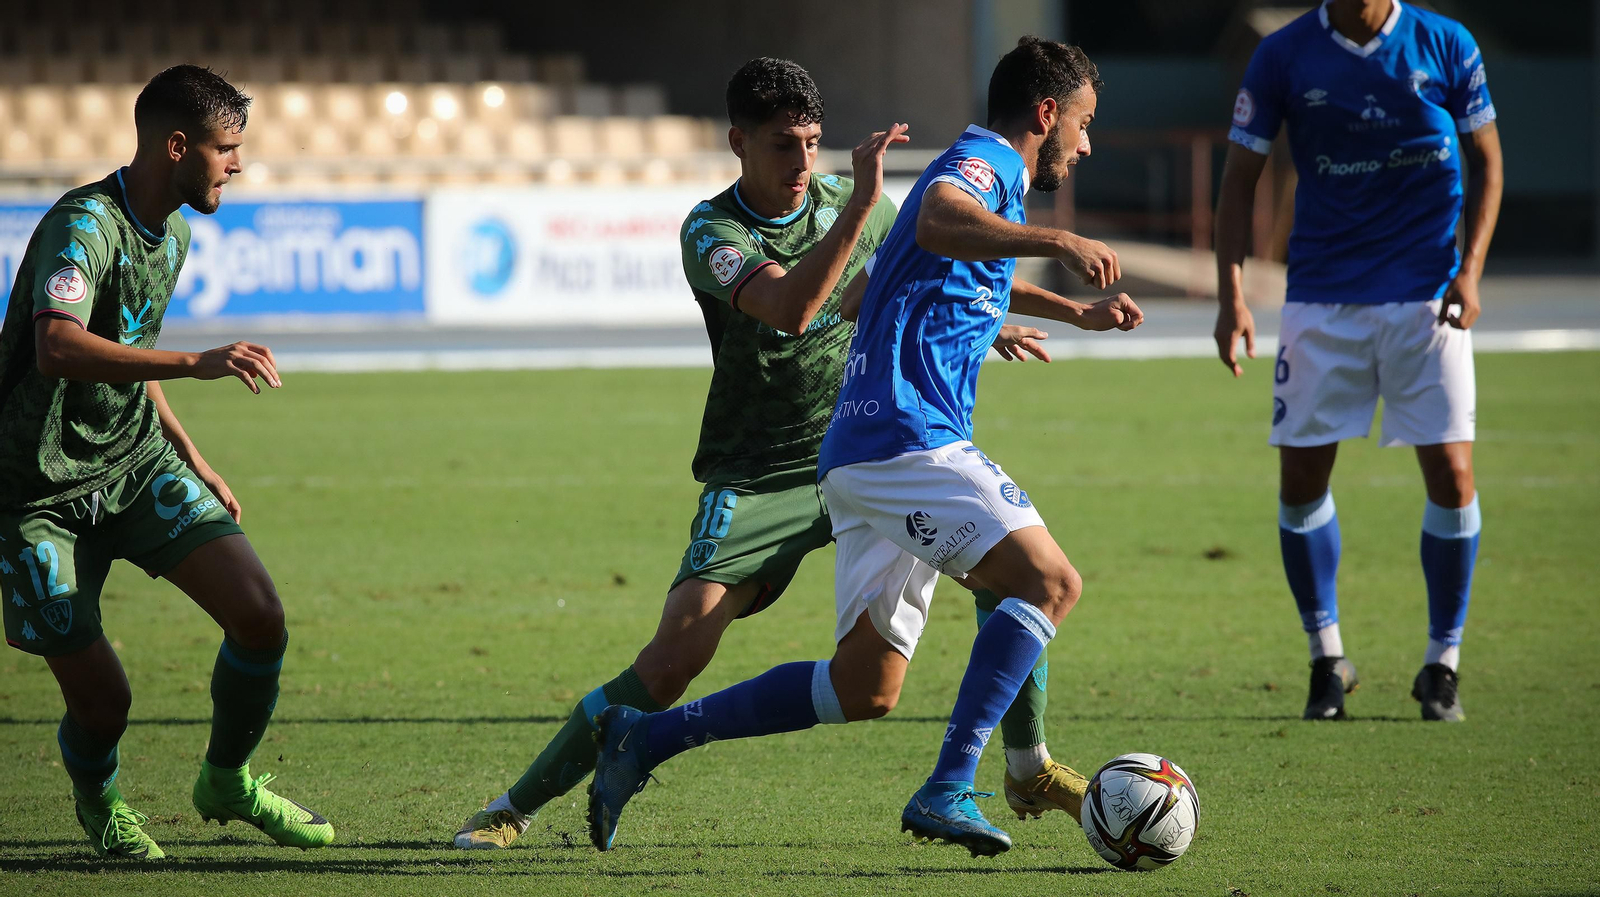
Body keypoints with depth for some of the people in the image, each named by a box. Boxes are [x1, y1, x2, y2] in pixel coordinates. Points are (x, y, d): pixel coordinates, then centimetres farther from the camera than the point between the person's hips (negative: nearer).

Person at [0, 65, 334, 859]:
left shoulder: (171, 234, 8)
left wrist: (193, 462, 24)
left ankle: (226, 782, 16)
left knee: (260, 616, -11)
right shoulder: (83, 225, -23)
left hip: (139, 464, 7)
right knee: (100, 694, -8)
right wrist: (197, 364, -45)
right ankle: (97, 798, 29)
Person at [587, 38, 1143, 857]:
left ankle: (647, 737, 12)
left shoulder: (982, 173, 26)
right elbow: (937, 223, -32)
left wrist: (1076, 314, 54)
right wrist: (1057, 243, -41)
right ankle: (947, 790, -24)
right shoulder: (982, 164, -6)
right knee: (1049, 581, -18)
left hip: (862, 451, 10)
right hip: (907, 438, -10)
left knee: (864, 690, 9)